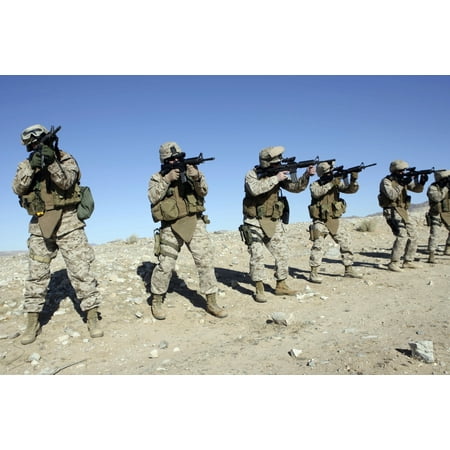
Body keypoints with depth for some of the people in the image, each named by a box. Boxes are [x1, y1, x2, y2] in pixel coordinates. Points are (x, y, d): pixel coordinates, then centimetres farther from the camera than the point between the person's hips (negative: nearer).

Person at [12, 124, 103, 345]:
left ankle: (92, 317, 1)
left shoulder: (66, 160, 1)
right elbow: (17, 188, -6)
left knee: (80, 270, -6)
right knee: (36, 274, 6)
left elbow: (66, 182, -16)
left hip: (67, 222, -3)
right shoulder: (26, 164, 10)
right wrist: (32, 166, -18)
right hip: (40, 225, 3)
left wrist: (51, 162, -29)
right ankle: (33, 322, 17)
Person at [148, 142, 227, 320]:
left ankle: (211, 302, 8)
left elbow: (203, 191, -5)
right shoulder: (157, 178, 4)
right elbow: (153, 197, -12)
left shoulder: (190, 170, 7)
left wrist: (197, 178, -24)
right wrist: (167, 179, -19)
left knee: (205, 261, -3)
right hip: (171, 228, -1)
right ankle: (156, 301, 22)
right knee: (165, 266, 3)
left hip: (194, 223, 2)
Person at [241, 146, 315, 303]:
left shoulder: (278, 174, 4)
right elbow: (255, 189, -32)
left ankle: (281, 286, 20)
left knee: (282, 254, 6)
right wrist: (276, 178, -29)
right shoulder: (252, 175, -11)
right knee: (257, 255, -11)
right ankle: (259, 289, 0)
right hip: (255, 223, -5)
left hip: (273, 223, 6)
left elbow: (295, 187, 1)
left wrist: (307, 175, -15)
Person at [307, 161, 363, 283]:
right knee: (318, 245, -17)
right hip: (320, 221, -5)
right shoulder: (315, 184, -8)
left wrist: (354, 180, -24)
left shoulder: (337, 182, 3)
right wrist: (331, 183, -31)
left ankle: (349, 270, 21)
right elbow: (317, 193, -29)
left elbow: (351, 189, -5)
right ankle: (314, 273, -13)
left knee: (346, 243, 7)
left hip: (334, 221, 5)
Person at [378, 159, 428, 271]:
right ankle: (393, 263, -18)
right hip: (392, 212, -8)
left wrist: (422, 182, -13)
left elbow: (417, 189, 7)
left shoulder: (403, 180, 12)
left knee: (413, 236, 10)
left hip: (403, 212, 9)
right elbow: (392, 195, -22)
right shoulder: (386, 181, -9)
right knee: (402, 235, -22)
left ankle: (408, 262, 21)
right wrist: (402, 184, -24)